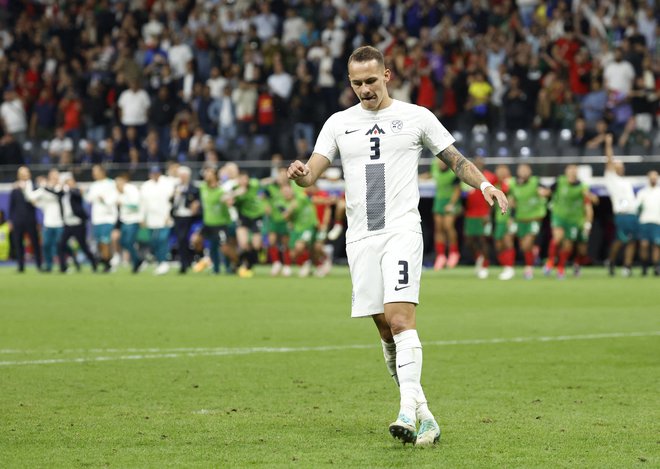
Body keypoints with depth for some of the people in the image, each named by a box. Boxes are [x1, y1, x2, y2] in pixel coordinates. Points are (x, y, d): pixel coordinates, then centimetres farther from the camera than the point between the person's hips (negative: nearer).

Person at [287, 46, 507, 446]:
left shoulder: (416, 117, 5)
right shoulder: (339, 123, 12)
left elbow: (455, 158, 11)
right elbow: (313, 173, 6)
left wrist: (484, 184, -6)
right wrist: (300, 173, -18)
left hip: (402, 230, -4)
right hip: (360, 236, 4)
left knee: (399, 318, -19)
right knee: (386, 329, 3)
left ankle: (409, 410, -25)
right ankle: (423, 413, 10)